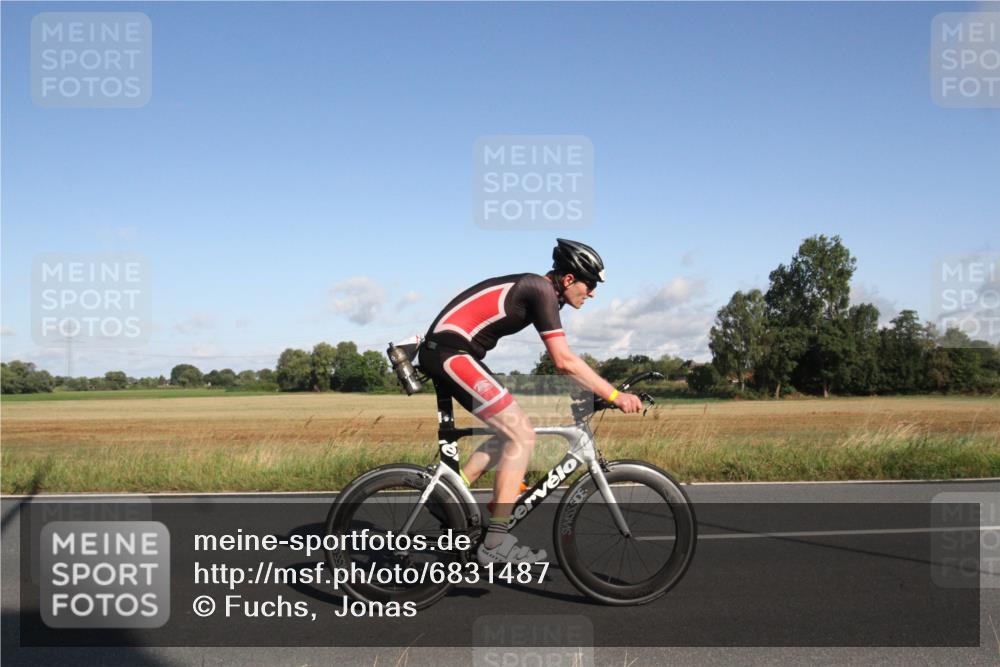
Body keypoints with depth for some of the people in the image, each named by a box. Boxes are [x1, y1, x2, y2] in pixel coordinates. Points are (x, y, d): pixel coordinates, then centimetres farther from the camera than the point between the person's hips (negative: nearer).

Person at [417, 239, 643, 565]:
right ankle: (495, 542, -9)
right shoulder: (542, 290, -12)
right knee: (522, 436, -10)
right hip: (452, 353, -10)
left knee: (510, 433, 16)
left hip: (443, 353, 10)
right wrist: (615, 396, -14)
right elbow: (565, 361, -17)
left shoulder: (536, 289, 17)